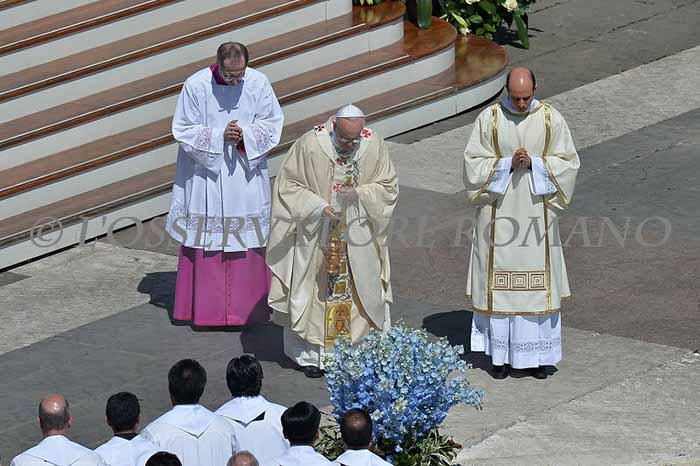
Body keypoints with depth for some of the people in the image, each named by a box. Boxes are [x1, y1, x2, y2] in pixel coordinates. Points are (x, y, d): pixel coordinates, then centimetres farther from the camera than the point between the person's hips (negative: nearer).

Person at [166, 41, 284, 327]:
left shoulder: (258, 83, -6)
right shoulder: (196, 86, -12)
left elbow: (272, 124, 1)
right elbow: (183, 130, -7)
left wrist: (245, 135, -18)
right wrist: (220, 136, -20)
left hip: (246, 175, 2)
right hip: (206, 172, -2)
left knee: (247, 238, 4)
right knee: (205, 240, 2)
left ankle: (246, 308, 13)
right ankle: (206, 307, 10)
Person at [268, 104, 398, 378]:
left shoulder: (374, 145, -8)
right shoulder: (310, 145, -15)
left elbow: (388, 187, 1)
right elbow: (288, 185, -7)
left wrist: (359, 194, -18)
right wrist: (319, 206, -21)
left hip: (357, 236, 2)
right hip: (316, 237, -2)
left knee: (362, 292, 7)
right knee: (316, 292, 3)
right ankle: (311, 354, 13)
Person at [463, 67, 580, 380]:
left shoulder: (551, 120, -1)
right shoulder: (489, 119, -3)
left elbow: (568, 163, 0)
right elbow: (473, 162, -3)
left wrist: (535, 164, -16)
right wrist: (507, 164, -17)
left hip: (536, 212, 1)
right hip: (499, 213, 0)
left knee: (538, 281, 4)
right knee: (499, 281, 3)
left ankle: (538, 353, 13)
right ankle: (500, 353, 11)